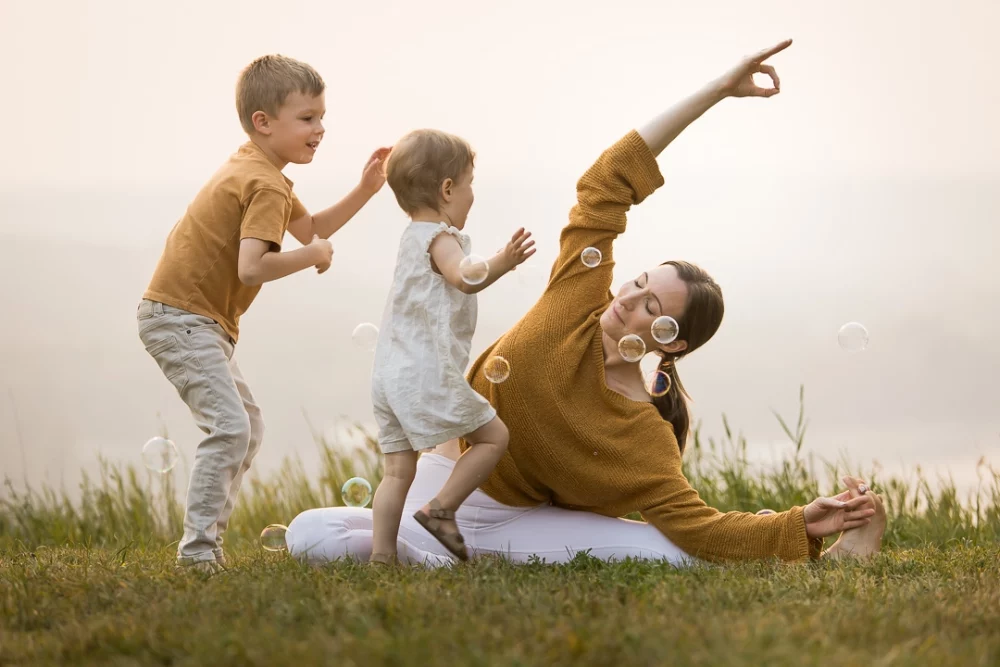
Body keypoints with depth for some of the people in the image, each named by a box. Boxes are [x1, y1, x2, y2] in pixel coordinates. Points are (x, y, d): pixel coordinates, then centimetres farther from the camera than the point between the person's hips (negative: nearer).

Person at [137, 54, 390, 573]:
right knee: (230, 427, -19)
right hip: (182, 319, -11)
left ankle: (206, 536, 18)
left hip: (199, 321, 11)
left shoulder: (251, 169, 17)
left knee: (247, 426, 16)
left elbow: (307, 230, 25)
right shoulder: (266, 186, -18)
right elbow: (252, 267, -31)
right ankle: (197, 547, -19)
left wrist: (364, 191, 14)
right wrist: (313, 256, -16)